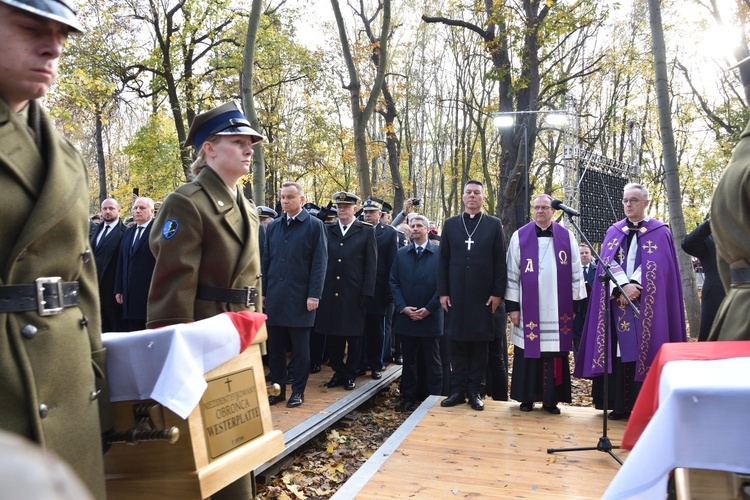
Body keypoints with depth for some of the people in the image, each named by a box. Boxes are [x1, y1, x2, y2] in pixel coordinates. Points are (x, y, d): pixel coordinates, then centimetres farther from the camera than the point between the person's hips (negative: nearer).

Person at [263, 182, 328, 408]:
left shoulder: (315, 225, -2)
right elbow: (266, 260, 13)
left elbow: (319, 262, -7)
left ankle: (298, 391, 17)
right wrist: (263, 291, 8)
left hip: (300, 296, -4)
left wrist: (314, 295, -13)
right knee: (275, 346, 9)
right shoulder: (273, 226, 12)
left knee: (300, 347, 5)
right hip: (274, 296, 4)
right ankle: (278, 388, 22)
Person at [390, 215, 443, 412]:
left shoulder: (439, 253, -2)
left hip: (431, 317, -3)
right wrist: (403, 307, -7)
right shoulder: (401, 254, 9)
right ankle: (408, 397, 20)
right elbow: (393, 282, 6)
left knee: (432, 361, 7)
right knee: (409, 359, 11)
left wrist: (429, 309, -11)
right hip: (406, 317, 3)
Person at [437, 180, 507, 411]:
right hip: (456, 295, 1)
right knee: (457, 343, 6)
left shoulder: (494, 225, 4)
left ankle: (475, 391, 14)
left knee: (479, 344, 5)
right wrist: (442, 292, 0)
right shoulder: (450, 224, 8)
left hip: (483, 296, -1)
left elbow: (500, 262, 1)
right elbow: (443, 260, 6)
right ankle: (458, 390, 14)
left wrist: (497, 293, -6)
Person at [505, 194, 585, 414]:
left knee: (555, 353, 4)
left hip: (557, 309, 1)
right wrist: (512, 306, -3)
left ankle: (551, 399, 15)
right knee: (529, 351, 4)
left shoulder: (567, 237, 5)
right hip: (529, 308, -1)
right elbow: (512, 273, 1)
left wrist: (575, 304, 3)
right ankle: (527, 397, 16)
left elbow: (576, 273, 7)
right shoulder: (520, 237, 2)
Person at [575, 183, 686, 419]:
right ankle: (620, 404, 9)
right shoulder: (613, 232, 13)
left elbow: (657, 266, -6)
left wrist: (635, 288, -17)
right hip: (618, 302, 3)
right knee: (620, 351, 2)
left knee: (644, 351, -4)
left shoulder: (660, 232, 5)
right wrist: (623, 286, -15)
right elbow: (607, 263, 1)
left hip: (647, 305, -2)